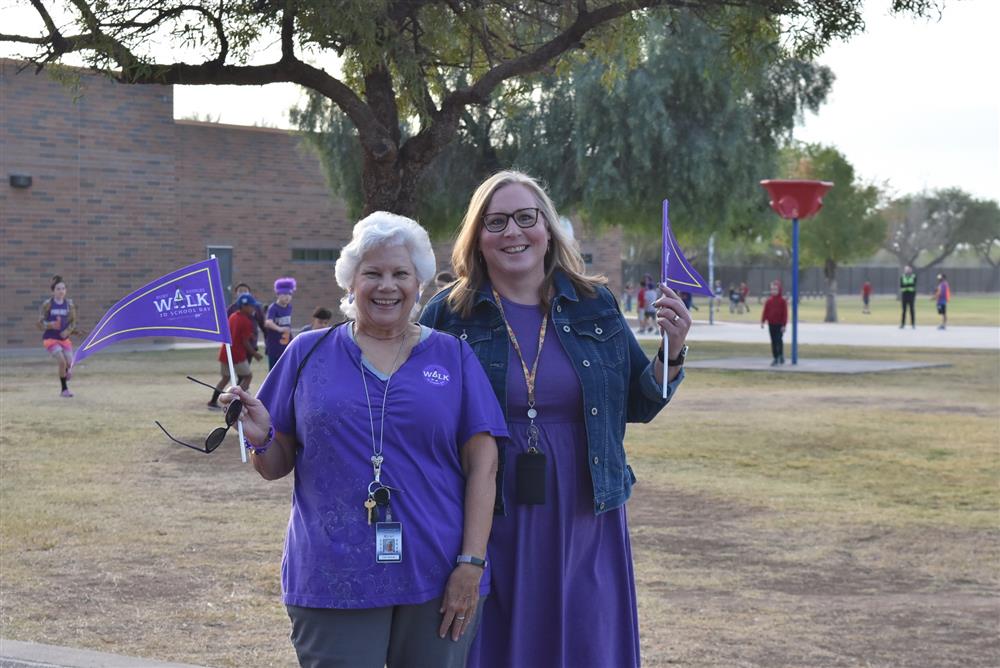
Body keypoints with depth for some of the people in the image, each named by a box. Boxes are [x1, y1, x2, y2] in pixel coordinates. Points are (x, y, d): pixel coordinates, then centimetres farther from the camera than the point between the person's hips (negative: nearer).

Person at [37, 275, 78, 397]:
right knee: (62, 362, -17)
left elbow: (73, 321, 5)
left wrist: (68, 331, -14)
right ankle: (64, 389, 0)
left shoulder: (69, 303, -2)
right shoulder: (47, 304, -11)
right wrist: (50, 325, -28)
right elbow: (40, 323, -8)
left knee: (69, 363, 3)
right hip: (50, 338, -4)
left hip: (64, 337, 4)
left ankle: (65, 371, 45)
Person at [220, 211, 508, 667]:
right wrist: (261, 439, -13)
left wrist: (472, 563, -7)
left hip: (438, 580, 1)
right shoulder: (308, 353, 7)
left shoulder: (453, 356, 7)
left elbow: (482, 464, 2)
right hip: (332, 581, -1)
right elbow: (276, 467, 9)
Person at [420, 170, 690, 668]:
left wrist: (672, 352, -5)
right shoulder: (447, 315, -2)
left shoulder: (595, 308, 5)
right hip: (490, 529, -2)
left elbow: (638, 406, 10)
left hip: (581, 525, 2)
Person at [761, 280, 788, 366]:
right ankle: (776, 358, 12)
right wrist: (762, 322, -4)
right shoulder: (769, 301, 6)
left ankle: (781, 355, 13)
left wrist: (784, 325, -12)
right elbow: (765, 312, 6)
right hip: (771, 324, 4)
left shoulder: (782, 301, -6)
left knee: (778, 340, -6)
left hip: (779, 324, -4)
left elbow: (785, 314, -7)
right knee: (773, 341, 6)